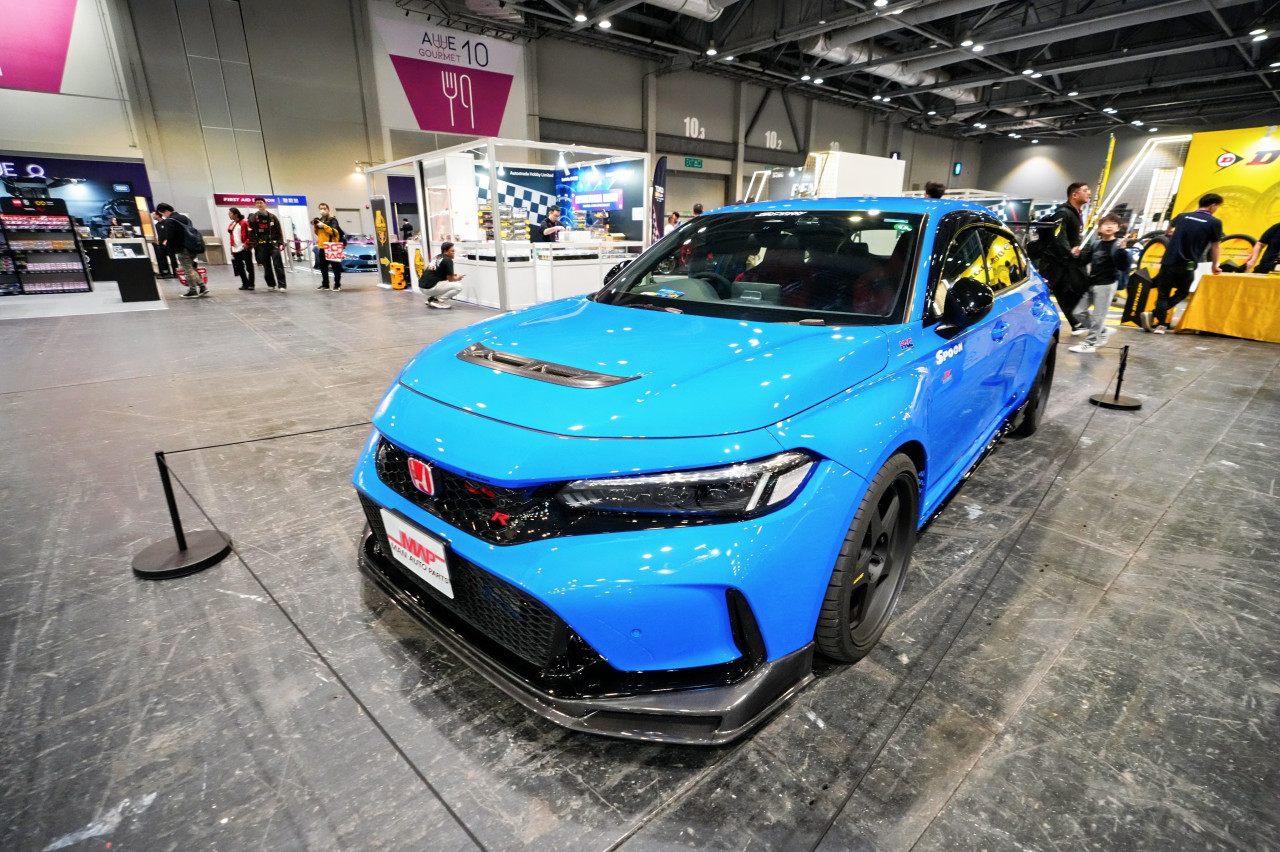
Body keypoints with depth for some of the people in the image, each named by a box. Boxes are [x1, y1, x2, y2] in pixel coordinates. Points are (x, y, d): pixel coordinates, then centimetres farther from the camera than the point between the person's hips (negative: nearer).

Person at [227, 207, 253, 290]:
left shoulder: (244, 223, -2)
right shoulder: (230, 225, 17)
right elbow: (230, 238, 20)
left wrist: (247, 243, -16)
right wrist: (231, 249, 15)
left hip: (244, 249, -7)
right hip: (235, 250, 7)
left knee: (249, 267, -4)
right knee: (239, 268, 6)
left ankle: (250, 284, 1)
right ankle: (245, 284, 13)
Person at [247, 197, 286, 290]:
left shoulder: (272, 217, 8)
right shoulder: (253, 218, 5)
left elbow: (279, 230, 8)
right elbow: (251, 232, 1)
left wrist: (281, 242, 0)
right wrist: (254, 244, -7)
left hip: (273, 244, -1)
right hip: (261, 245, 1)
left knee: (278, 265, -11)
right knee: (266, 266, 7)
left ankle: (282, 285, -13)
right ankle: (271, 284, 19)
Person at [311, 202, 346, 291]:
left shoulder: (332, 220, -6)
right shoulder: (319, 220, 16)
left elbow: (335, 232, -20)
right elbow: (318, 233, 23)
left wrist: (324, 225, -23)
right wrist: (315, 226, 5)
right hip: (321, 247, 7)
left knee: (335, 266, -2)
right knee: (323, 267, 9)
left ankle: (337, 285, 4)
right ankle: (325, 284, 17)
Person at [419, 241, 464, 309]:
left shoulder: (437, 257, 17)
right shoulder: (448, 260, -8)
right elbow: (450, 279, -6)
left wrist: (454, 277, 20)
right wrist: (457, 278, 16)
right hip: (430, 288, -9)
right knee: (458, 287, -8)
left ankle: (431, 298, 16)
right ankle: (438, 301, -7)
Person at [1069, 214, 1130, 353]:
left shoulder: (1118, 245, -10)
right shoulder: (1096, 244, 6)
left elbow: (1123, 266, -19)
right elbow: (1087, 260, 19)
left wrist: (1122, 250, -33)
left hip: (1107, 285, -7)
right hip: (1091, 283, 7)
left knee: (1098, 316, -1)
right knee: (1079, 312, 10)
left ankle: (1091, 343, 8)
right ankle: (1103, 331, 26)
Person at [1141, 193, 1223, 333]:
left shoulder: (1183, 216, 10)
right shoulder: (1215, 223, 0)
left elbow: (1170, 226, 34)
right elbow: (1215, 246, 7)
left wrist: (1167, 233, 58)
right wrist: (1215, 267, 21)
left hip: (1168, 262, 2)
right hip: (1186, 267, -2)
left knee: (1163, 295, 8)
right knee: (1181, 293, 14)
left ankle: (1160, 324, -5)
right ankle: (1152, 314, -8)